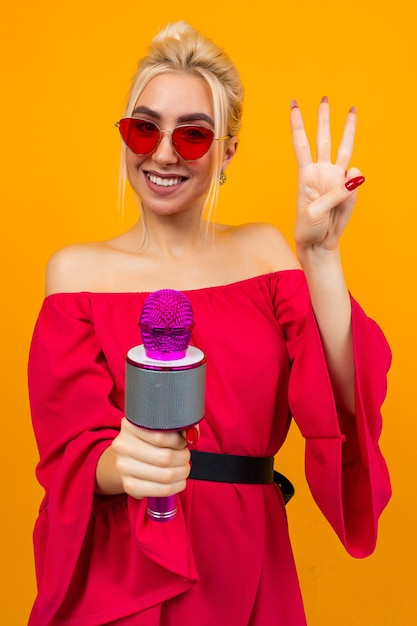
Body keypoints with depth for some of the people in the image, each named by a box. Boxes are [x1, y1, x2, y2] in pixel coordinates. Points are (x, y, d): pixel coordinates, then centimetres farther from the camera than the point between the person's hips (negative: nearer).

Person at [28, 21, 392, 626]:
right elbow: (72, 451, -8)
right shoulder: (77, 270, -6)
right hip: (117, 572, -1)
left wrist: (320, 255, -22)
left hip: (246, 566, 2)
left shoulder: (264, 250, -1)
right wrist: (121, 466, -30)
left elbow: (344, 406, -11)